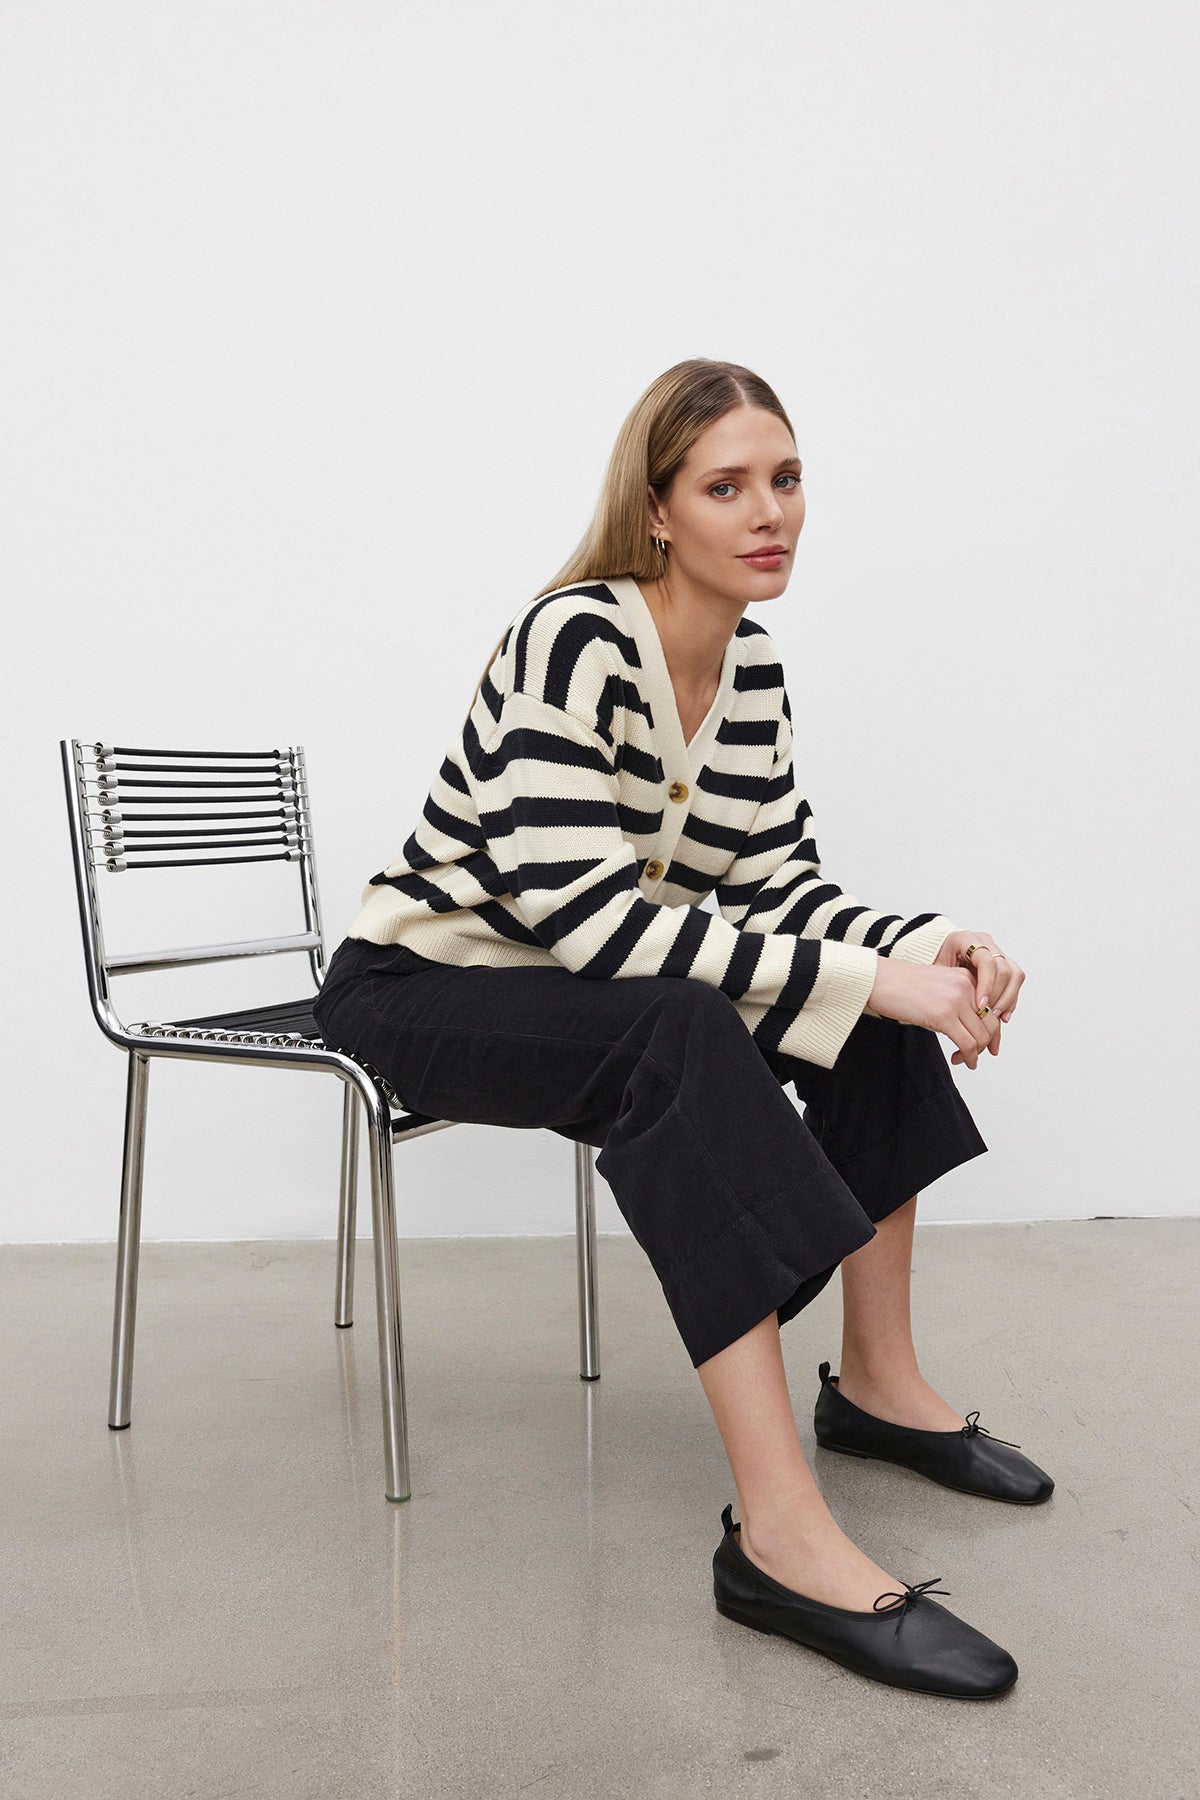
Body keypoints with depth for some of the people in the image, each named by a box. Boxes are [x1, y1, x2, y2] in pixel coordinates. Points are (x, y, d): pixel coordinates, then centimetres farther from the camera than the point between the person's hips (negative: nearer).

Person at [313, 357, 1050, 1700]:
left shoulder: (753, 664, 3)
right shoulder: (573, 638, -22)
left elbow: (776, 882, 1)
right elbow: (583, 911, -31)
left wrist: (930, 946, -19)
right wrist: (865, 979, -32)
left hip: (599, 991, 8)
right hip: (423, 985, -7)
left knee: (879, 990, -6)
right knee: (680, 1033, -36)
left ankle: (876, 1382, 4)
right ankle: (781, 1538, -35)